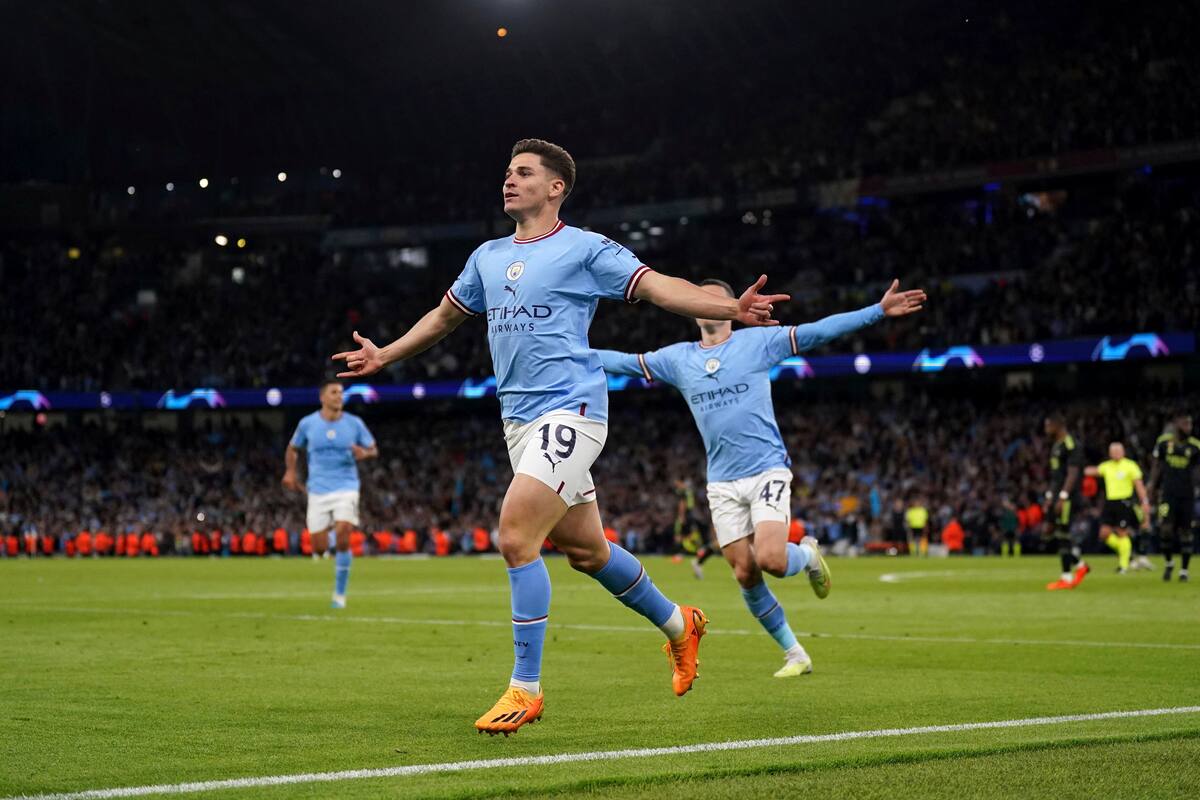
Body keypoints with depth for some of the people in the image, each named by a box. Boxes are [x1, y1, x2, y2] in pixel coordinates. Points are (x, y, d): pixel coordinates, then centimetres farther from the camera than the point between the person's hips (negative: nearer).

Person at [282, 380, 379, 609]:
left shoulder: (354, 424, 1)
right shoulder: (307, 423, 2)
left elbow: (373, 449, 10)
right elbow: (293, 449, 17)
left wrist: (364, 453, -13)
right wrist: (290, 472, 2)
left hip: (346, 488, -1)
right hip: (318, 490, 1)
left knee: (342, 537, -18)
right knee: (318, 544, -2)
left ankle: (340, 593, -6)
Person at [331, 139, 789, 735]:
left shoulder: (585, 249, -3)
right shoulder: (488, 257, 16)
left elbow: (659, 287, -10)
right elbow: (445, 316, 32)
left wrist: (731, 309, -23)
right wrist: (384, 356, 36)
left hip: (568, 412, -7)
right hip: (519, 419, 7)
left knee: (515, 537, -18)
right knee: (585, 550, 13)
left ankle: (525, 687, -10)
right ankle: (677, 624, 36)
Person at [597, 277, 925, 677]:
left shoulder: (757, 341, -1)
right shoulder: (677, 358, 9)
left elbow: (818, 331, -5)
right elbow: (625, 362, 16)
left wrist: (879, 311, -13)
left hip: (767, 469, -4)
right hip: (722, 483, 4)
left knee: (771, 560, -22)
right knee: (745, 574, -2)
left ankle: (807, 554, 15)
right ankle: (795, 654, 14)